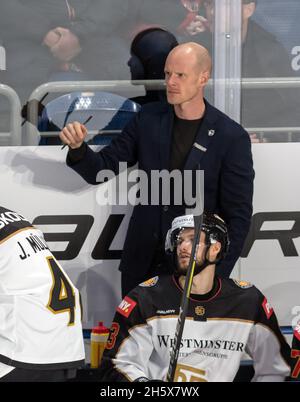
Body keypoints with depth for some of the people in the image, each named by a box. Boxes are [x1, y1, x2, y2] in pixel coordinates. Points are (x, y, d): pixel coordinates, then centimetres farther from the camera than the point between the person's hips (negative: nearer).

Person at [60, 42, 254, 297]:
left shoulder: (232, 137, -9)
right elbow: (101, 170, 4)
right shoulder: (148, 119, 1)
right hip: (141, 266, 3)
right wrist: (78, 148, -16)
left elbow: (239, 216, -6)